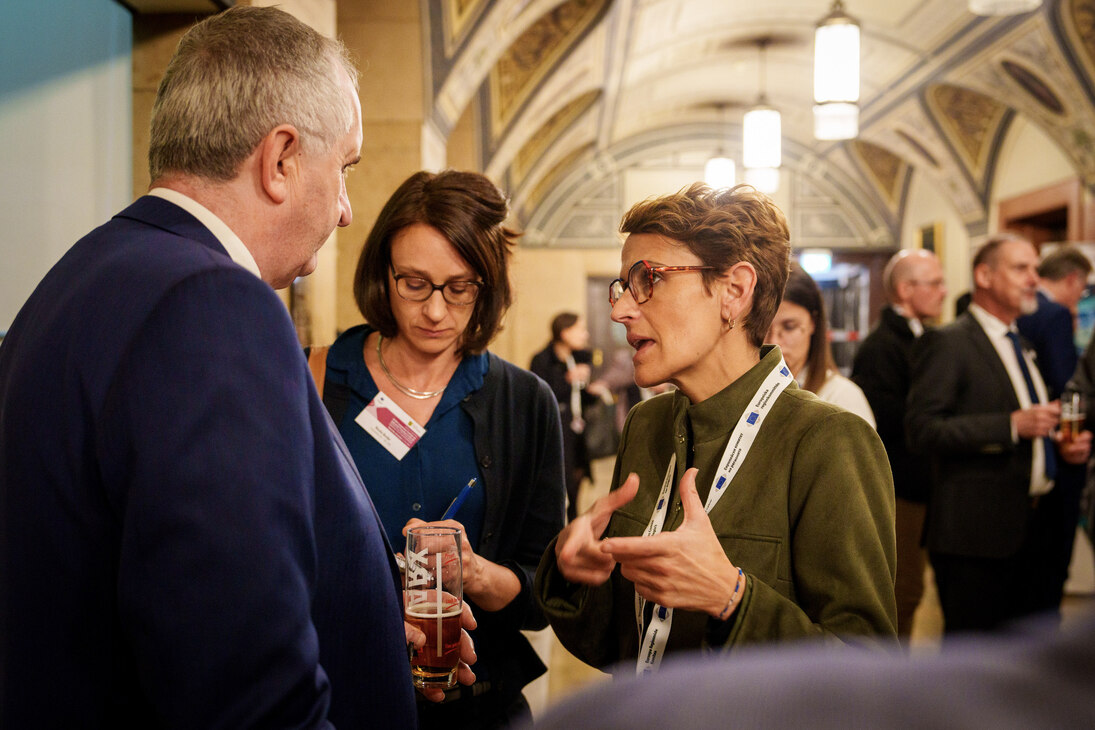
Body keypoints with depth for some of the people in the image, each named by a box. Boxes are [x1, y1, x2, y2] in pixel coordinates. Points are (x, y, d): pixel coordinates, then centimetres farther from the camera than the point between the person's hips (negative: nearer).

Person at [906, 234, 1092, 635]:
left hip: (1040, 526, 8)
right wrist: (1012, 426, -23)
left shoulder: (1027, 344, 19)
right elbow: (922, 431, -19)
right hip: (979, 532, -8)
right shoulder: (946, 343, -9)